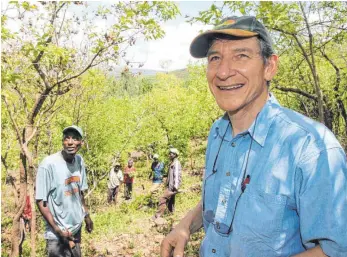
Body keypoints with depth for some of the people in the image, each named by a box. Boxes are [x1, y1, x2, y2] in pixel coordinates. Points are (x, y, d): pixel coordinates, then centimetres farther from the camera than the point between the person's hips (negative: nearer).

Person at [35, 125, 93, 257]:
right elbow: (41, 201, -17)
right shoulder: (49, 164, -21)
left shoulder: (79, 160, -3)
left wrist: (86, 215, 13)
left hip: (77, 227, 6)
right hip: (58, 234, -6)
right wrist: (58, 230, -17)